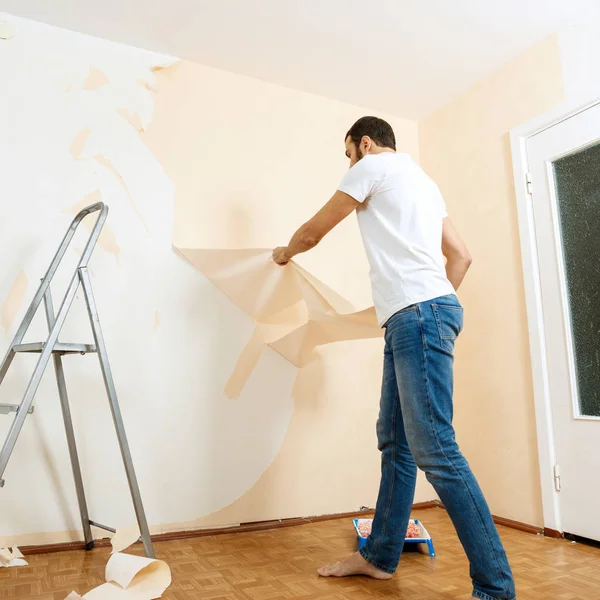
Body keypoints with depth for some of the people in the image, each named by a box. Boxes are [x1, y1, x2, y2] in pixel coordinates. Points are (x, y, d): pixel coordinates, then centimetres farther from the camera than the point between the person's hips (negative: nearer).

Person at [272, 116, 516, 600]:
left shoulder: (373, 167, 4)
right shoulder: (422, 181, 28)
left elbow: (312, 233, 10)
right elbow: (461, 255, 23)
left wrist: (286, 252, 29)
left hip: (416, 314, -10)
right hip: (412, 320, 10)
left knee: (434, 449, -11)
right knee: (395, 441, 11)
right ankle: (380, 557, 22)